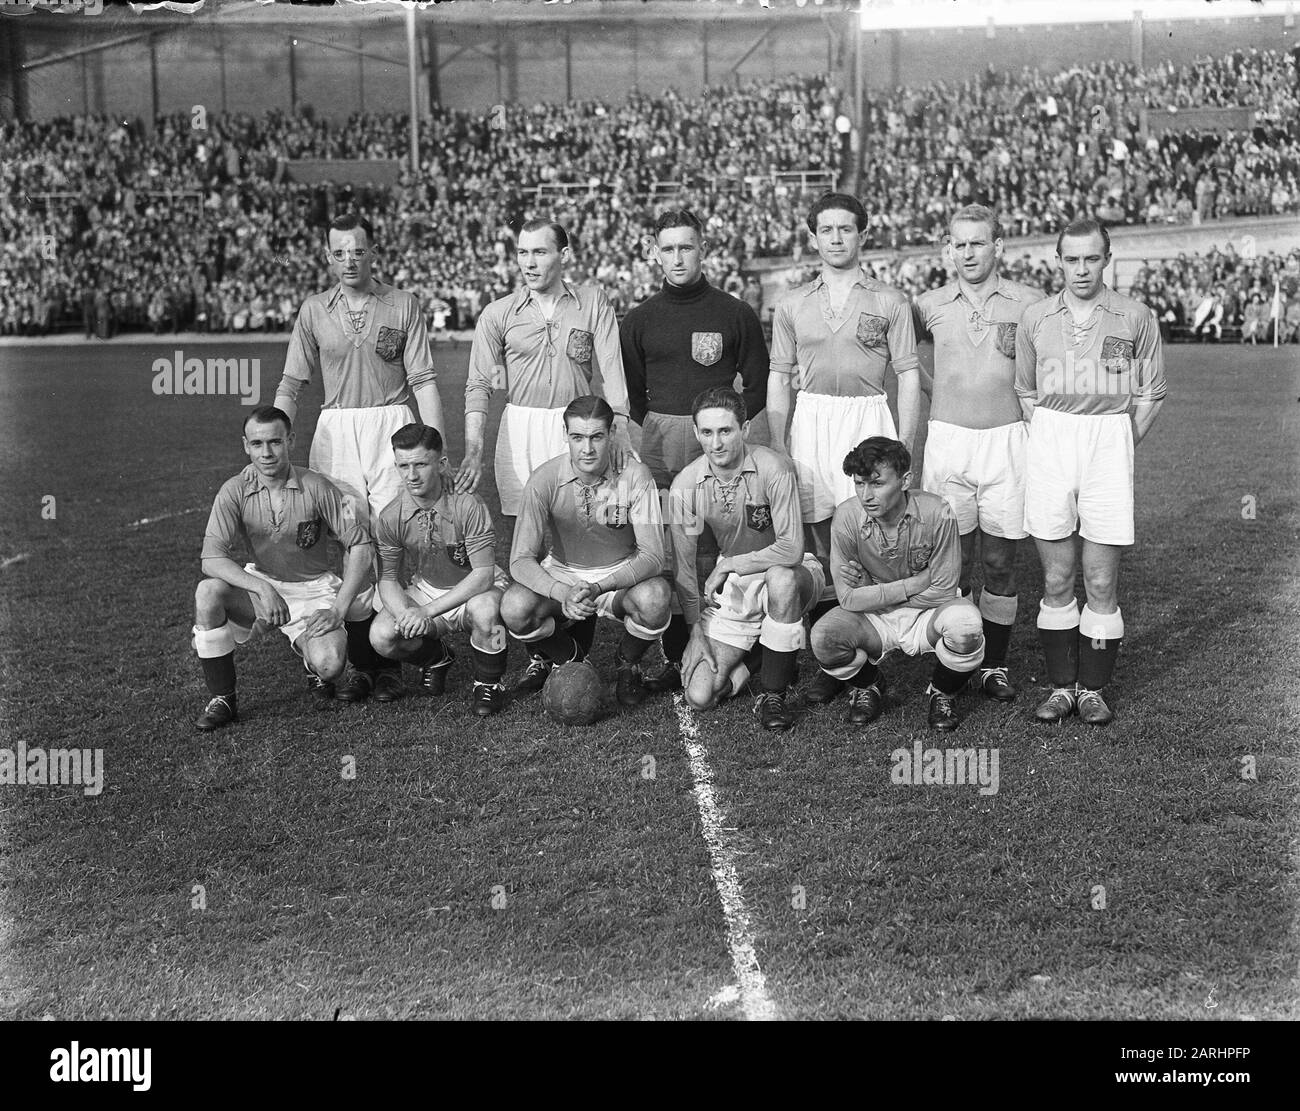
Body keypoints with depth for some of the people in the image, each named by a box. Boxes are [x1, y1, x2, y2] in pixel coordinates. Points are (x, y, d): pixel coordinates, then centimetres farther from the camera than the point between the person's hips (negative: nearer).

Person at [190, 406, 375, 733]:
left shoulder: (317, 488, -13)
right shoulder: (235, 491, -10)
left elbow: (361, 546, -9)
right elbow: (212, 559, -18)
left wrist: (339, 609, -16)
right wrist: (262, 588, -32)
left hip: (314, 590, -2)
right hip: (261, 585, 2)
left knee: (329, 664, -28)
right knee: (208, 592, -29)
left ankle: (315, 670, 14)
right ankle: (222, 699, -13)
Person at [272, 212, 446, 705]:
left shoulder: (403, 305, 5)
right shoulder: (314, 310, 10)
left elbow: (423, 380, 1)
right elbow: (291, 382, 11)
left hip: (393, 428, -2)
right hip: (336, 433, 2)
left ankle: (390, 661, 2)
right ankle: (360, 663, 6)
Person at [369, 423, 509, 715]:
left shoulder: (467, 505, -24)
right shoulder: (390, 518, -12)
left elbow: (483, 574, -24)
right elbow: (388, 580, -4)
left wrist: (427, 611, -31)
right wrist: (406, 614, -28)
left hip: (476, 589, -3)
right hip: (424, 589, 4)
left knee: (484, 608, -39)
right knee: (381, 636, -23)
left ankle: (488, 685, -10)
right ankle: (436, 656, 13)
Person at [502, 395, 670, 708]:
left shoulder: (634, 475, -18)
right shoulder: (545, 480, -16)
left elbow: (652, 556, -21)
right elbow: (521, 560, -17)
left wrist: (600, 587, -38)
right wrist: (562, 594, -38)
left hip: (621, 576, -1)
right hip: (561, 574, 1)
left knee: (654, 599, -35)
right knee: (514, 608, -29)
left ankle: (628, 663, 2)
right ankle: (569, 656, 7)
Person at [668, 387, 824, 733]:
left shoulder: (773, 468, -21)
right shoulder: (685, 486, -10)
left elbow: (791, 549, -26)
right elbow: (683, 567, -2)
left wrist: (728, 565, -18)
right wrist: (696, 631, -7)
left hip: (788, 572, -3)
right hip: (733, 588, 3)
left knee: (780, 577, -42)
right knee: (699, 697, -13)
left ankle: (772, 694, -21)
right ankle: (756, 659, 20)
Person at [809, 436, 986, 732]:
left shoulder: (936, 514, -23)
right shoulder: (847, 516, -19)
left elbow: (943, 591, -17)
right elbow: (849, 598, -17)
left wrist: (873, 592, -15)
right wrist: (916, 583, -20)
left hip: (927, 614, -1)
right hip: (873, 620, 1)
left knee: (966, 624, -34)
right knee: (823, 637, -28)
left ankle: (942, 692, 2)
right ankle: (868, 685, 9)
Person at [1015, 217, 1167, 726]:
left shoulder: (1135, 317, 1)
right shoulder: (1035, 318, 7)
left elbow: (1152, 394, 7)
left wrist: (1118, 448, 3)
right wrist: (1046, 441, 7)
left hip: (1111, 440, -1)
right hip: (1049, 443, 2)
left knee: (1102, 582, 0)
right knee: (1056, 581, 5)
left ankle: (1093, 688, 11)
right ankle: (1061, 686, 14)